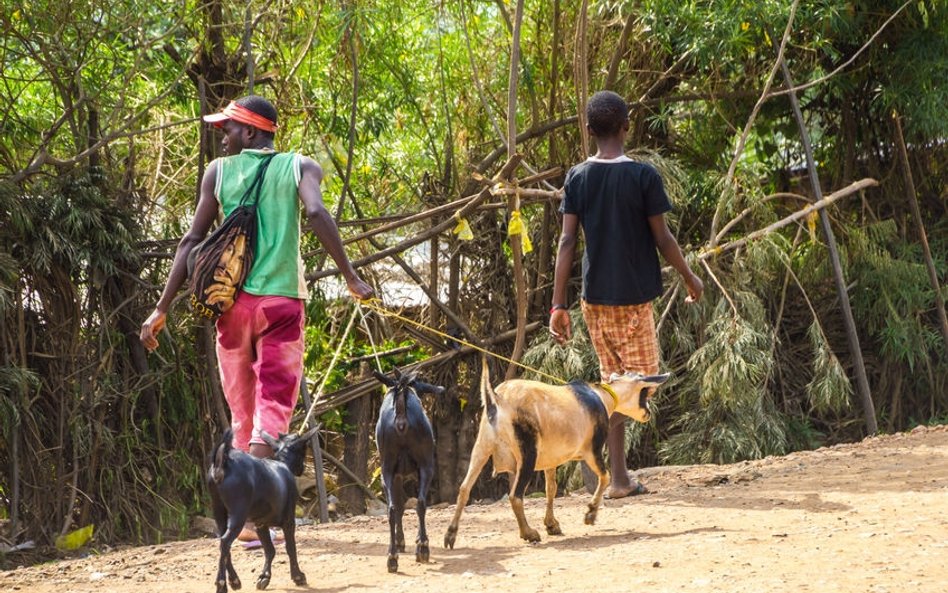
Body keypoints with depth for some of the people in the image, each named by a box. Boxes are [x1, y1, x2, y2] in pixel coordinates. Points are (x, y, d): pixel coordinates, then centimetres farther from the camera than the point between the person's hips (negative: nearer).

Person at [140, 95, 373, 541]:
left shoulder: (218, 171, 7)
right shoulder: (299, 167, 4)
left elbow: (192, 241, 2)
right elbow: (316, 214, -15)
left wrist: (162, 308, 4)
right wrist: (350, 278, -13)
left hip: (233, 302, 2)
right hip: (281, 299, -2)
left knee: (242, 413, 14)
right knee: (273, 408, -4)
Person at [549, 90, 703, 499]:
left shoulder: (577, 178, 0)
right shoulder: (643, 176, -10)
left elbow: (567, 241, -4)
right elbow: (662, 238, -7)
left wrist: (558, 304, -4)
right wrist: (689, 278, 10)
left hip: (595, 296, 4)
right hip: (633, 296, -4)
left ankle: (619, 479, 13)